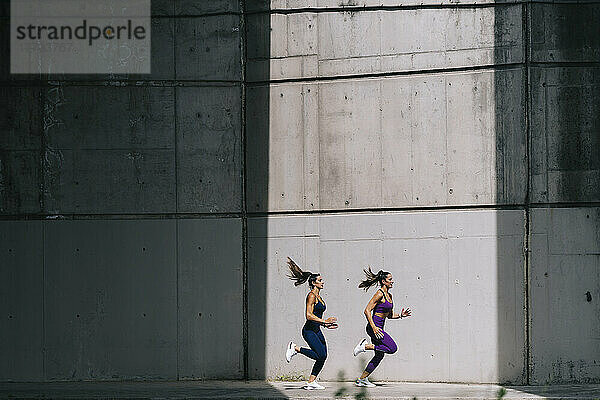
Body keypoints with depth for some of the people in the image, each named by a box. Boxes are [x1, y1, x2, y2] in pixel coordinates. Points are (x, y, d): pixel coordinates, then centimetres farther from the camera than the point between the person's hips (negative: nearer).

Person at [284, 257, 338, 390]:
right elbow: (309, 316, -20)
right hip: (309, 330, -9)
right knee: (320, 355, -17)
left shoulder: (318, 297, 16)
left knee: (322, 356, 2)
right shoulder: (311, 296, -12)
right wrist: (324, 321, -21)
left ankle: (311, 382, 6)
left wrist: (326, 324, 17)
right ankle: (295, 348, -3)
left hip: (317, 331, 9)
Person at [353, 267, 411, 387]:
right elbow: (367, 310, -18)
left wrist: (401, 315, 6)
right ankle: (365, 346, -7)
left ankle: (362, 379, 16)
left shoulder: (389, 296, 15)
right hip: (374, 326, -9)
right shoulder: (379, 294, -13)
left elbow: (390, 315, 24)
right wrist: (374, 327, -24)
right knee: (392, 348, -16)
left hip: (379, 328, 9)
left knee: (379, 355, 10)